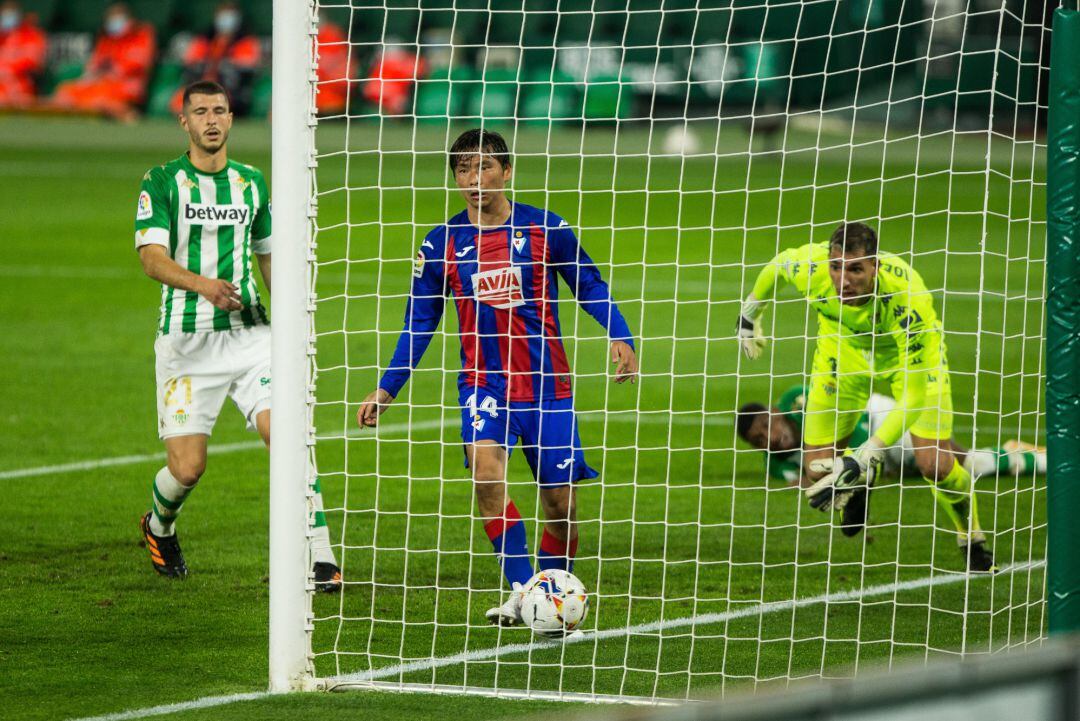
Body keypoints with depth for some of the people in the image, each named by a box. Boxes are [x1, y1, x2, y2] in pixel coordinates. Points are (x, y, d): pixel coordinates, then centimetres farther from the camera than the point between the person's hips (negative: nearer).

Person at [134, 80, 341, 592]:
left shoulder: (251, 182, 11)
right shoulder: (162, 181, -2)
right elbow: (152, 258, -13)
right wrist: (202, 284, -31)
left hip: (249, 334, 3)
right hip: (186, 339, -3)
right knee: (187, 468, -3)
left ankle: (321, 561, -18)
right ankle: (159, 526, 32)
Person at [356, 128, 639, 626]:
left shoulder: (545, 229, -2)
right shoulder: (440, 245, 2)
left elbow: (589, 287, 5)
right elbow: (419, 321, 9)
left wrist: (620, 338, -12)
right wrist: (387, 389, 5)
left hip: (547, 382, 0)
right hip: (484, 383, 0)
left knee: (560, 500, 1)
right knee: (486, 468, -27)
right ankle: (520, 590, -21)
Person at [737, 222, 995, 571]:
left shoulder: (907, 296, -44)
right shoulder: (809, 265, -35)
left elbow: (915, 394, -45)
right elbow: (776, 266, -7)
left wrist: (865, 457, -53)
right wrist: (750, 312, 11)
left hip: (908, 350, -3)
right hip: (844, 346, 3)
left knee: (934, 464, -17)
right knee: (818, 470, -4)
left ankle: (972, 540, 14)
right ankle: (859, 483, 34)